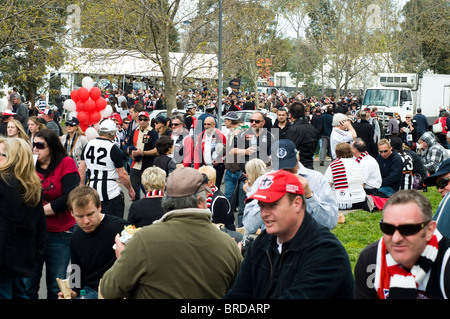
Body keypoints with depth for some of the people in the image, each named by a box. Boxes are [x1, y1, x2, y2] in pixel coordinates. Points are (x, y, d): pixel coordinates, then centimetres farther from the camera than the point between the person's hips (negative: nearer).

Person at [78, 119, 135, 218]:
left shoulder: (88, 144, 5)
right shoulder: (113, 148, -11)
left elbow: (81, 169, 10)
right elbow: (122, 174, -9)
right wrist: (130, 190, 5)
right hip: (110, 193, -6)